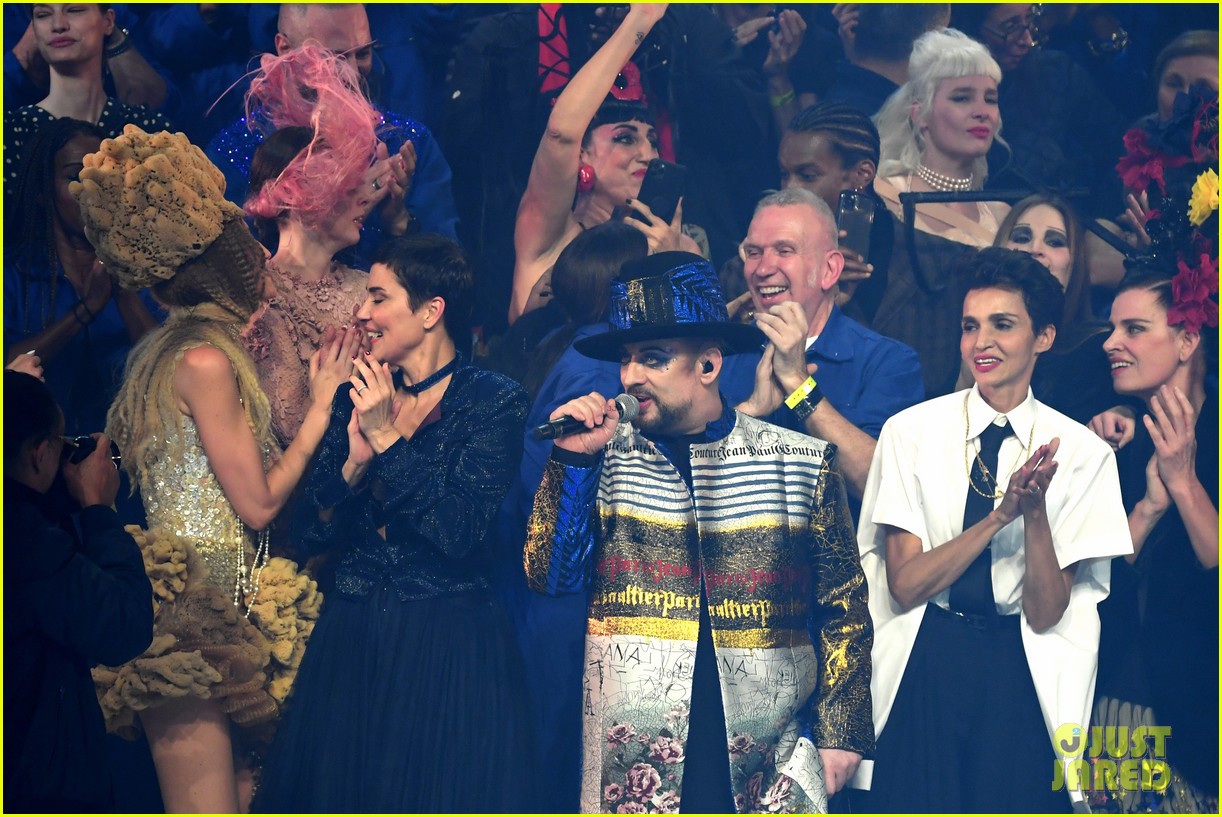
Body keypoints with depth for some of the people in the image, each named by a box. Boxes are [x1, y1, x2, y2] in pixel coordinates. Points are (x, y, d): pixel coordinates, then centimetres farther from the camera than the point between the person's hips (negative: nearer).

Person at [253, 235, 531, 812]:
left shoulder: (494, 402, -6)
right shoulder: (357, 399, 10)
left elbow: (460, 532, -16)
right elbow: (318, 531, 5)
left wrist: (389, 440, -15)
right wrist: (355, 461, -12)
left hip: (449, 652, -5)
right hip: (350, 648, 5)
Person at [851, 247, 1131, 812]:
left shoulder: (1083, 452, -1)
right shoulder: (910, 432, -1)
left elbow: (1045, 613, -5)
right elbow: (905, 584, -8)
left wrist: (1037, 511, -21)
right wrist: (1002, 515, -19)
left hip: (1021, 678, 0)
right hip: (918, 674, 0)